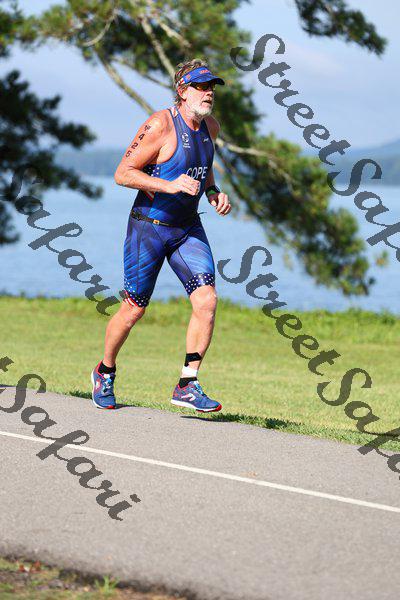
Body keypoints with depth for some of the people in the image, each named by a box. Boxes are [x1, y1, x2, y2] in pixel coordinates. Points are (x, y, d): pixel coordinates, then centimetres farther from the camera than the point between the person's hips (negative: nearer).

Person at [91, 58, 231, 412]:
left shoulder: (210, 127, 5)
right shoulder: (161, 125, -17)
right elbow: (123, 173, -18)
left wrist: (213, 192, 5)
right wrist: (169, 185, -29)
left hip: (188, 228, 6)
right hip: (149, 226, -5)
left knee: (207, 299, -14)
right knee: (133, 310, 3)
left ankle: (187, 386, -8)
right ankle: (106, 372, 30)